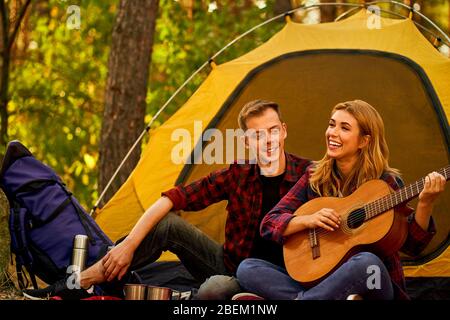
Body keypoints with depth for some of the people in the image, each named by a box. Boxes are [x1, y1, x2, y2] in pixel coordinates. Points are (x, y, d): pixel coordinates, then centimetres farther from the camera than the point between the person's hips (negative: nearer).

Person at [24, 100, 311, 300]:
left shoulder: (305, 174, -12)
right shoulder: (239, 174, -1)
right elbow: (171, 200, -5)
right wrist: (129, 245, -14)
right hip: (228, 263, 4)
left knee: (217, 288, -39)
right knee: (167, 224, -17)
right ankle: (78, 284, -16)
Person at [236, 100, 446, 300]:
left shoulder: (385, 183, -3)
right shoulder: (314, 177, 8)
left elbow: (411, 246, -7)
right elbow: (269, 224, 5)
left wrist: (425, 204, -23)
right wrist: (308, 220, -12)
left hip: (372, 287, -3)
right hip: (319, 279, 4)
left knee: (367, 262, -39)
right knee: (247, 268, -16)